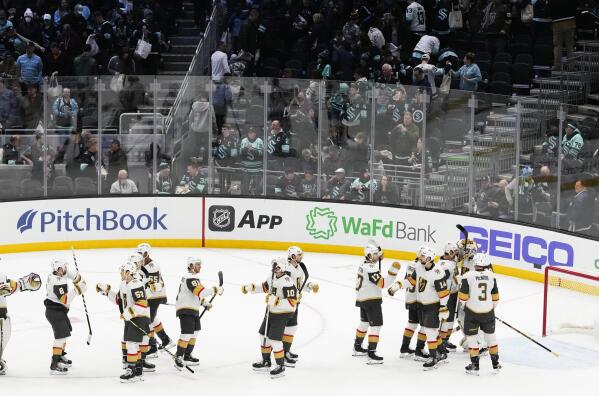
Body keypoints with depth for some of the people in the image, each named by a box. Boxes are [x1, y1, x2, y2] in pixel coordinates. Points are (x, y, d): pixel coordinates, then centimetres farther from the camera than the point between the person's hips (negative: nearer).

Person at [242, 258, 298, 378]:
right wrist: (250, 288, 14)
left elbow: (292, 302, -30)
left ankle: (281, 367, 3)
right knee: (264, 335, 18)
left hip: (282, 315, -9)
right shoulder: (273, 277, 0)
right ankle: (266, 362, 34)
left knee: (275, 339, -10)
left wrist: (277, 301, -36)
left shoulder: (287, 283, -27)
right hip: (271, 312, 9)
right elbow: (265, 286, 22)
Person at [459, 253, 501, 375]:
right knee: (490, 336, 18)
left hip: (472, 312, -3)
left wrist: (465, 304, 10)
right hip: (488, 312, 3)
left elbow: (463, 297, -12)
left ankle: (475, 365, 9)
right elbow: (495, 297, 4)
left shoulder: (468, 276, -15)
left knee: (472, 337, 9)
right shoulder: (491, 276, -4)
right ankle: (496, 364, 24)